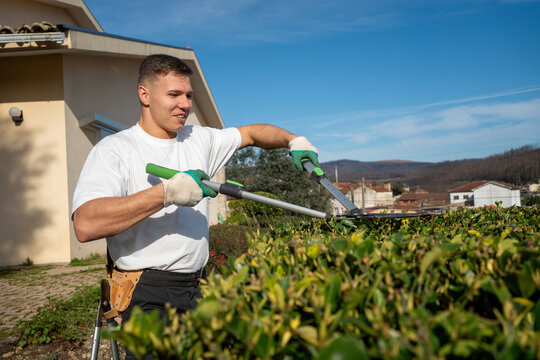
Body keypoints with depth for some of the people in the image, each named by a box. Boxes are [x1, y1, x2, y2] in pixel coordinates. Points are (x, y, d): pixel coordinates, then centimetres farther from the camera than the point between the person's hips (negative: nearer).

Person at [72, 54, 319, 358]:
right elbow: (86, 225, -24)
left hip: (197, 289, 6)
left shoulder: (199, 139, 10)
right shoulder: (114, 150, -9)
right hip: (149, 297, -5)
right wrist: (167, 192, -28)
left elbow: (251, 133, 23)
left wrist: (293, 140, 4)